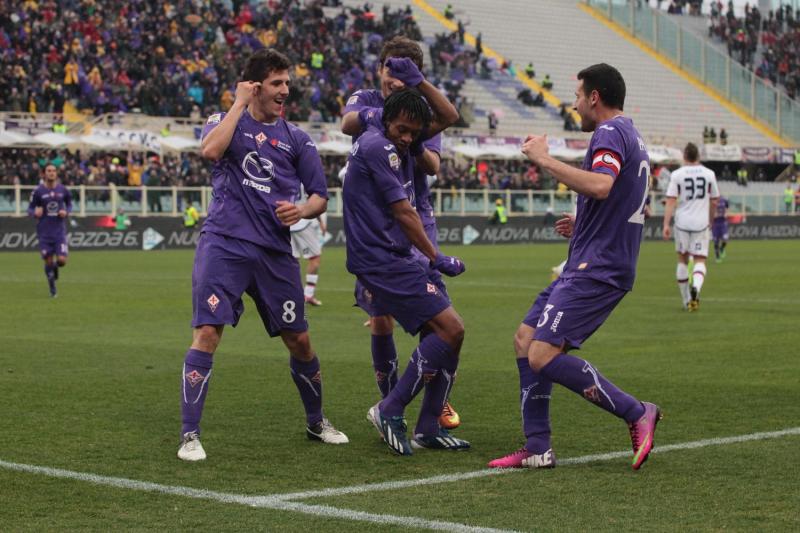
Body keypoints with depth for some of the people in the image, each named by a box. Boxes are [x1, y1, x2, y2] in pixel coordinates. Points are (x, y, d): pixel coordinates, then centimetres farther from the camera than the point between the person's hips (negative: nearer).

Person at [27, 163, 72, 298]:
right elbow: (30, 208, 4)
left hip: (60, 231, 1)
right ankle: (52, 289, 24)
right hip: (44, 232, -1)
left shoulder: (63, 190, 1)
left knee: (62, 260, -11)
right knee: (48, 262, 2)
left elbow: (69, 204, 17)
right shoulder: (38, 191, -4)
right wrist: (35, 213, -20)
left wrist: (66, 212, -5)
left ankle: (55, 266, 28)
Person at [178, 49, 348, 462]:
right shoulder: (227, 121, 6)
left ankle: (316, 422, 31)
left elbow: (320, 195, 14)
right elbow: (210, 150, -18)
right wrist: (240, 103, -9)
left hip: (275, 252, 3)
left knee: (299, 341, 9)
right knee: (207, 334, -15)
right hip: (224, 244, -3)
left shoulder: (296, 138, 13)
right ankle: (190, 436, -9)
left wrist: (301, 211, -9)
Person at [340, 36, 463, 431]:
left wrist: (415, 145, -26)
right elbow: (348, 123, -20)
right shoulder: (365, 100, 5)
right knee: (380, 318, 0)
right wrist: (373, 114, -41)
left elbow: (433, 166, -5)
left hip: (416, 217, 1)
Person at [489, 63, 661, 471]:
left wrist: (545, 160, -24)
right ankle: (537, 449, 10)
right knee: (525, 340, 10)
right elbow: (629, 206, 31)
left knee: (543, 357, -16)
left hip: (594, 270, -11)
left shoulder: (610, 133, -12)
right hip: (588, 267, 11)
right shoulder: (630, 136, 21)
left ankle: (637, 413, -9)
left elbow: (600, 186, -32)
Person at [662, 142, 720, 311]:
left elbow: (670, 201, -10)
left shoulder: (677, 175, -3)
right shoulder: (709, 174, 2)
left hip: (682, 222, 0)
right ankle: (696, 286, -31)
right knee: (700, 260, 2)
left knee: (683, 260, 15)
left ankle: (686, 300, 19)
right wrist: (710, 220, 26)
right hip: (701, 223, 0)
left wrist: (666, 225, -11)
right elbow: (714, 202, 10)